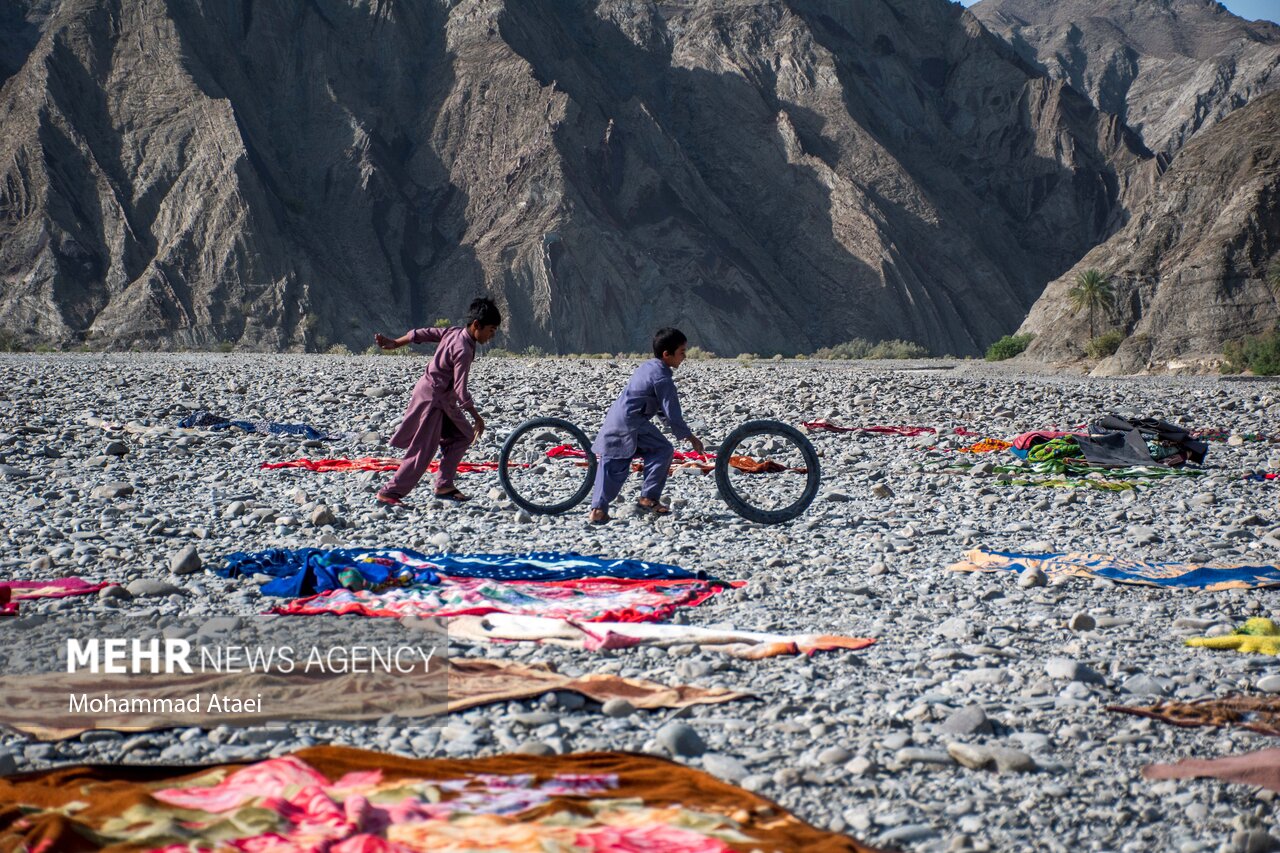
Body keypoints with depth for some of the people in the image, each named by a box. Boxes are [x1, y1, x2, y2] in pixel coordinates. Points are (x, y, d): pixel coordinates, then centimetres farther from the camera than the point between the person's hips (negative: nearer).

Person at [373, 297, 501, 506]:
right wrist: (477, 418, -19)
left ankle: (444, 485, 16)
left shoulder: (453, 332, 1)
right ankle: (390, 493, -3)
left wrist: (394, 343, 20)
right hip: (432, 399, -10)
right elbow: (460, 390, -26)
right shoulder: (463, 350, -25)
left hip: (443, 400, 10)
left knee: (463, 436, 13)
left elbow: (422, 334, 9)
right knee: (423, 451, -8)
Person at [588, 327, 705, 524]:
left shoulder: (647, 366, 18)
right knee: (663, 450, -3)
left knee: (613, 465, 10)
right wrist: (690, 436, -3)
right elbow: (672, 413, -13)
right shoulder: (662, 378, -12)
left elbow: (660, 405, 26)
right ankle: (649, 498, -2)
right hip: (631, 423, -9)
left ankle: (598, 509, 4)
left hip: (614, 420, 10)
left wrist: (682, 431, 27)